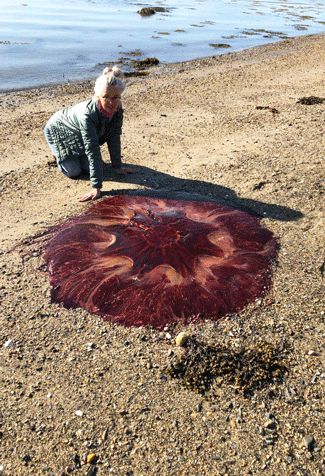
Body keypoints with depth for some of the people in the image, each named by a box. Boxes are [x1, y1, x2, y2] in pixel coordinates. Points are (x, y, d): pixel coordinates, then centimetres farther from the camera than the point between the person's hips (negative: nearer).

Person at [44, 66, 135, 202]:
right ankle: (59, 155, 22)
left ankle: (76, 154, 28)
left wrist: (118, 167, -8)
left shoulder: (117, 109, -24)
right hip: (57, 130, -5)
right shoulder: (87, 113, -43)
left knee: (91, 167, -1)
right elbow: (92, 150, -44)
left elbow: (114, 139, -12)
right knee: (73, 172, -8)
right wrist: (96, 187, -45)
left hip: (79, 137, 6)